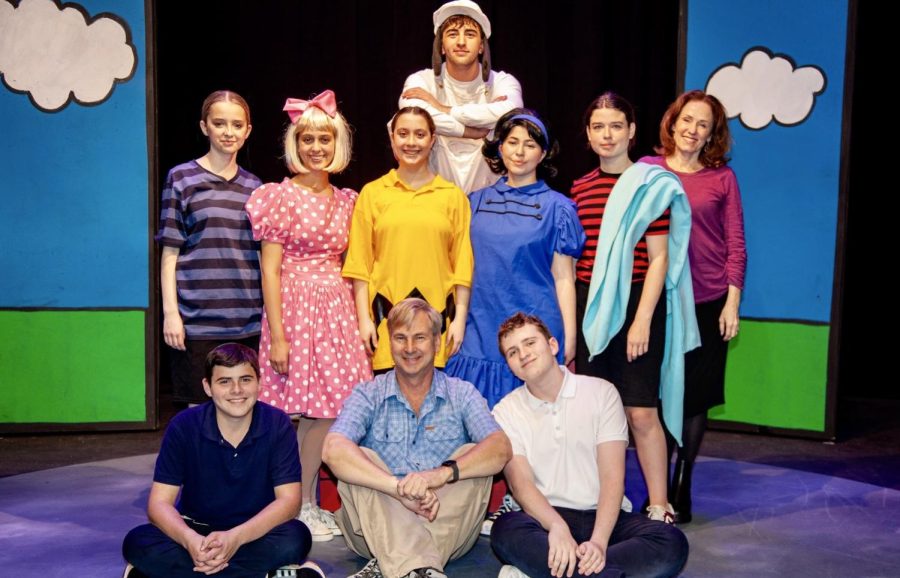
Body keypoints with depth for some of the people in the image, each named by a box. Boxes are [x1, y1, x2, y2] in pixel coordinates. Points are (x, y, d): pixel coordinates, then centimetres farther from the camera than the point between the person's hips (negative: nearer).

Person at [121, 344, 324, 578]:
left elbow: (289, 500, -15)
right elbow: (160, 503, -12)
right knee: (137, 543, -26)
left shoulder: (278, 425, -12)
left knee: (296, 538, -31)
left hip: (255, 533, -1)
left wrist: (236, 537, -32)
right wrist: (190, 540, -34)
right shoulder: (183, 426, -10)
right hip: (197, 531, 2)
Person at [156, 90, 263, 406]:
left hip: (247, 320, 3)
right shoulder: (182, 178, 2)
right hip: (198, 319, -3)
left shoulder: (253, 186, 12)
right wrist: (170, 312, -7)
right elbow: (170, 253, 0)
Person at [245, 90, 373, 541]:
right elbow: (269, 268, -8)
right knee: (317, 411, -4)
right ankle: (300, 508, 13)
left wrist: (358, 319, 9)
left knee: (327, 409, 5)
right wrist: (277, 335, -14)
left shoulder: (345, 200, 12)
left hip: (337, 308, 5)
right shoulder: (280, 196, -4)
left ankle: (308, 503, 21)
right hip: (295, 305, -5)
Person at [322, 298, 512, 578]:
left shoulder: (462, 394, 4)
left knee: (472, 455, -22)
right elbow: (333, 450, -18)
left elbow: (501, 449, -14)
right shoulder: (368, 395, 2)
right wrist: (399, 488, -33)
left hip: (448, 526, 1)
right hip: (378, 527, 0)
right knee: (360, 460, -24)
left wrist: (442, 473, -33)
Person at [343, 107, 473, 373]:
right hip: (386, 316, 0)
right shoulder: (372, 193, 7)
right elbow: (360, 262, 6)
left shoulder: (453, 196, 8)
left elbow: (462, 261, 7)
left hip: (438, 313, 0)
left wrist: (460, 317, 1)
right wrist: (364, 318, 0)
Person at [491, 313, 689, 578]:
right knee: (506, 532, -35)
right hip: (546, 519, -1)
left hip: (601, 516, 2)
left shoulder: (601, 392, 3)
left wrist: (599, 541, -23)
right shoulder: (505, 412, 5)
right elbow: (520, 482, -9)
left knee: (672, 542, -27)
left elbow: (612, 476, -6)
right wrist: (557, 527, -31)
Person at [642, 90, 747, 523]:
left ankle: (681, 488, 21)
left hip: (707, 303, 0)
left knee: (695, 397, 7)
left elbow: (735, 246, 4)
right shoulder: (647, 170, 3)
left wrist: (732, 304, -3)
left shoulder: (722, 178, 4)